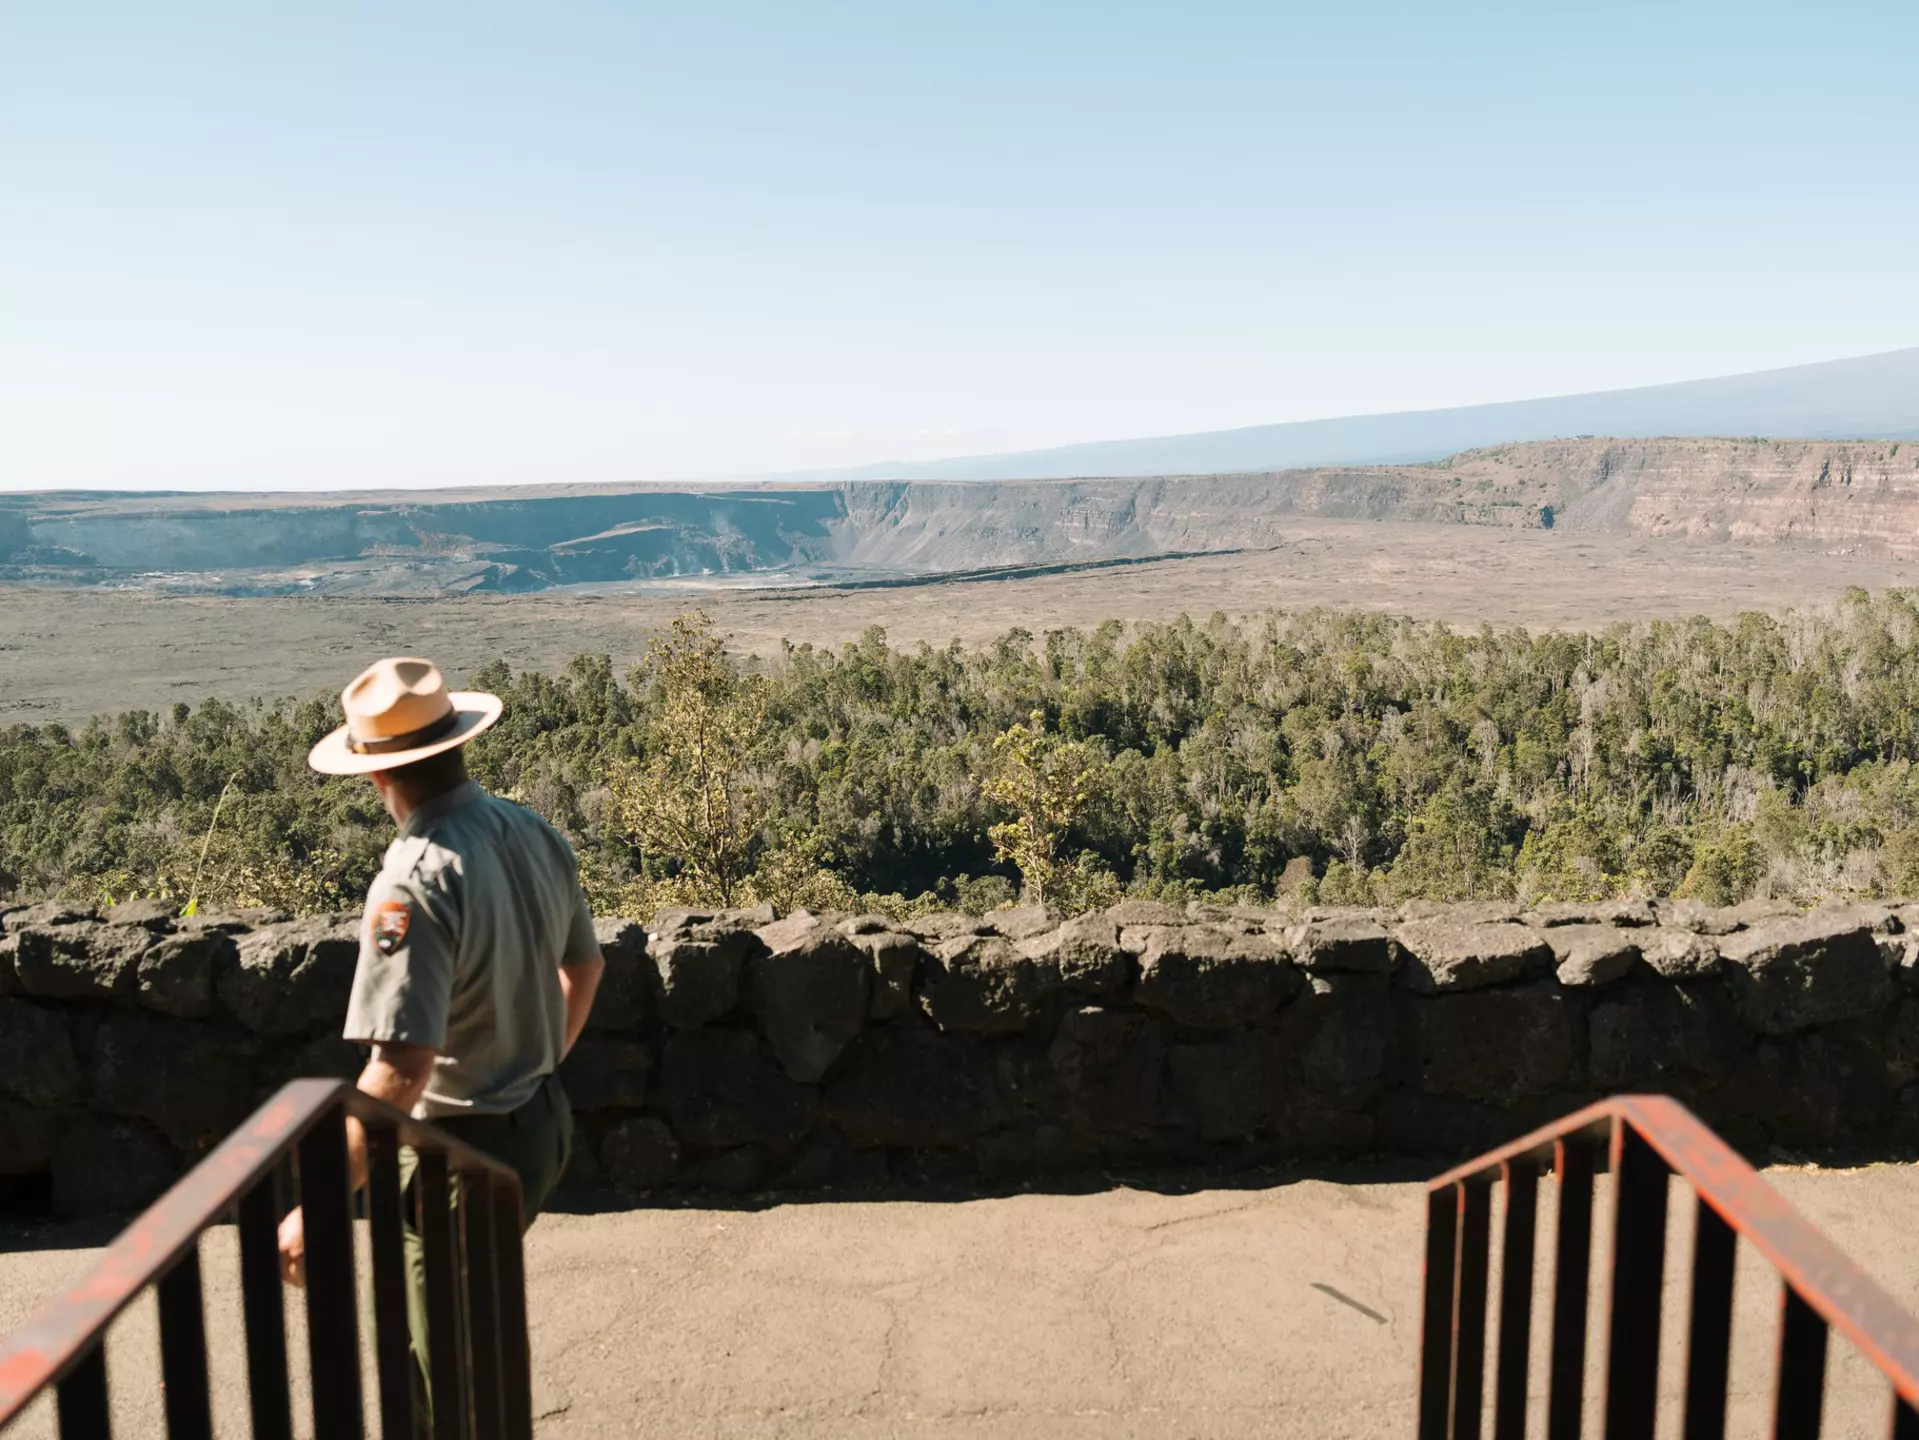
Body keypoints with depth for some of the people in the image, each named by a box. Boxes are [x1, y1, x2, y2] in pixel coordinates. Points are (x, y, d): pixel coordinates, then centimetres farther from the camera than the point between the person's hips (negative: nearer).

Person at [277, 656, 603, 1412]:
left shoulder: (416, 883, -27)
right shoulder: (535, 834, -3)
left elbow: (400, 1071, -30)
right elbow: (584, 968, 11)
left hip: (466, 1149, -8)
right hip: (544, 1122, 8)